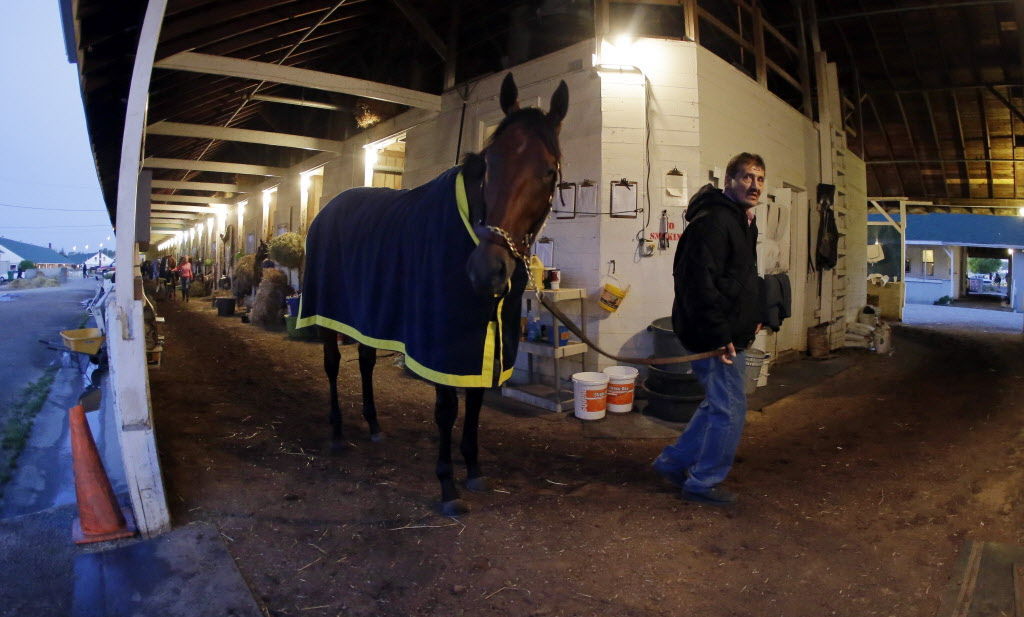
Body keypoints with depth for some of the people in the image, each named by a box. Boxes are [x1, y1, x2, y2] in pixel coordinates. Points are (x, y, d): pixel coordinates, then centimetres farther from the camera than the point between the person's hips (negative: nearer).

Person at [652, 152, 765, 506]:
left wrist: (753, 316, 16)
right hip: (716, 338, -11)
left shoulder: (744, 223, 16)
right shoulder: (714, 221, -19)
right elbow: (700, 283, -27)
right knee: (730, 410, -1)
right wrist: (720, 336, -25)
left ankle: (673, 462, 31)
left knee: (718, 405, 19)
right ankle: (703, 483, 16)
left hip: (730, 335, 11)